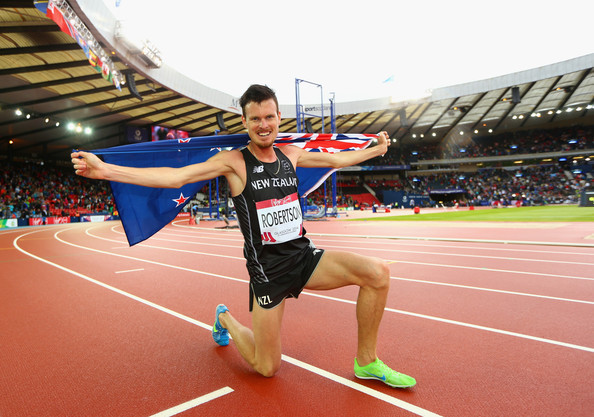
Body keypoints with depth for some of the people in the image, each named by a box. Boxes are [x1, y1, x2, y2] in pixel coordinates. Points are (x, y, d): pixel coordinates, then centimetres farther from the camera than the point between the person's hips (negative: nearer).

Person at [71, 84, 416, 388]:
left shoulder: (290, 154, 7)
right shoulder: (234, 161, -7)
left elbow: (336, 159, 22)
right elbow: (175, 176, -14)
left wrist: (377, 149, 32)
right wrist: (106, 170, -21)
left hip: (304, 254, 5)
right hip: (268, 267, -4)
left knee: (378, 272, -16)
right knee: (267, 368, 4)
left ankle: (367, 362, 4)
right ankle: (225, 318, 35)